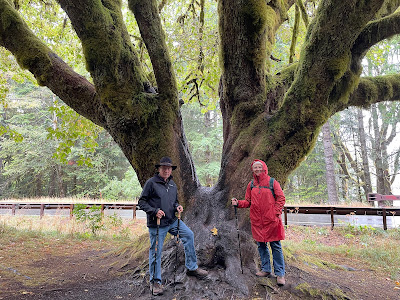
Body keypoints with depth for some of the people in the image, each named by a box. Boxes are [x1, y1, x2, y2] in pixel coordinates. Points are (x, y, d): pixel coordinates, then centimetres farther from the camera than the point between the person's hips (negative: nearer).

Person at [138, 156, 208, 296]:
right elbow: (142, 202, -8)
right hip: (156, 223, -6)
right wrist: (154, 211, -21)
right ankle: (155, 281, 21)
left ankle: (192, 268, 12)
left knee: (189, 235, -3)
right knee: (156, 252, 3)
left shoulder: (173, 185, 12)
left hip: (172, 221, 6)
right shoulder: (151, 183, -9)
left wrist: (177, 206, 2)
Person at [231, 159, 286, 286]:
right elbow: (248, 201, 10)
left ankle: (280, 273, 11)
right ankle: (265, 269, 29)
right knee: (261, 245, 13)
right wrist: (238, 203, -7)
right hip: (257, 221, 4)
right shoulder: (251, 184, 9)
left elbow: (281, 198, 0)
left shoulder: (272, 182, -2)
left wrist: (276, 212, -9)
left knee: (275, 246, 0)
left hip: (271, 220, -4)